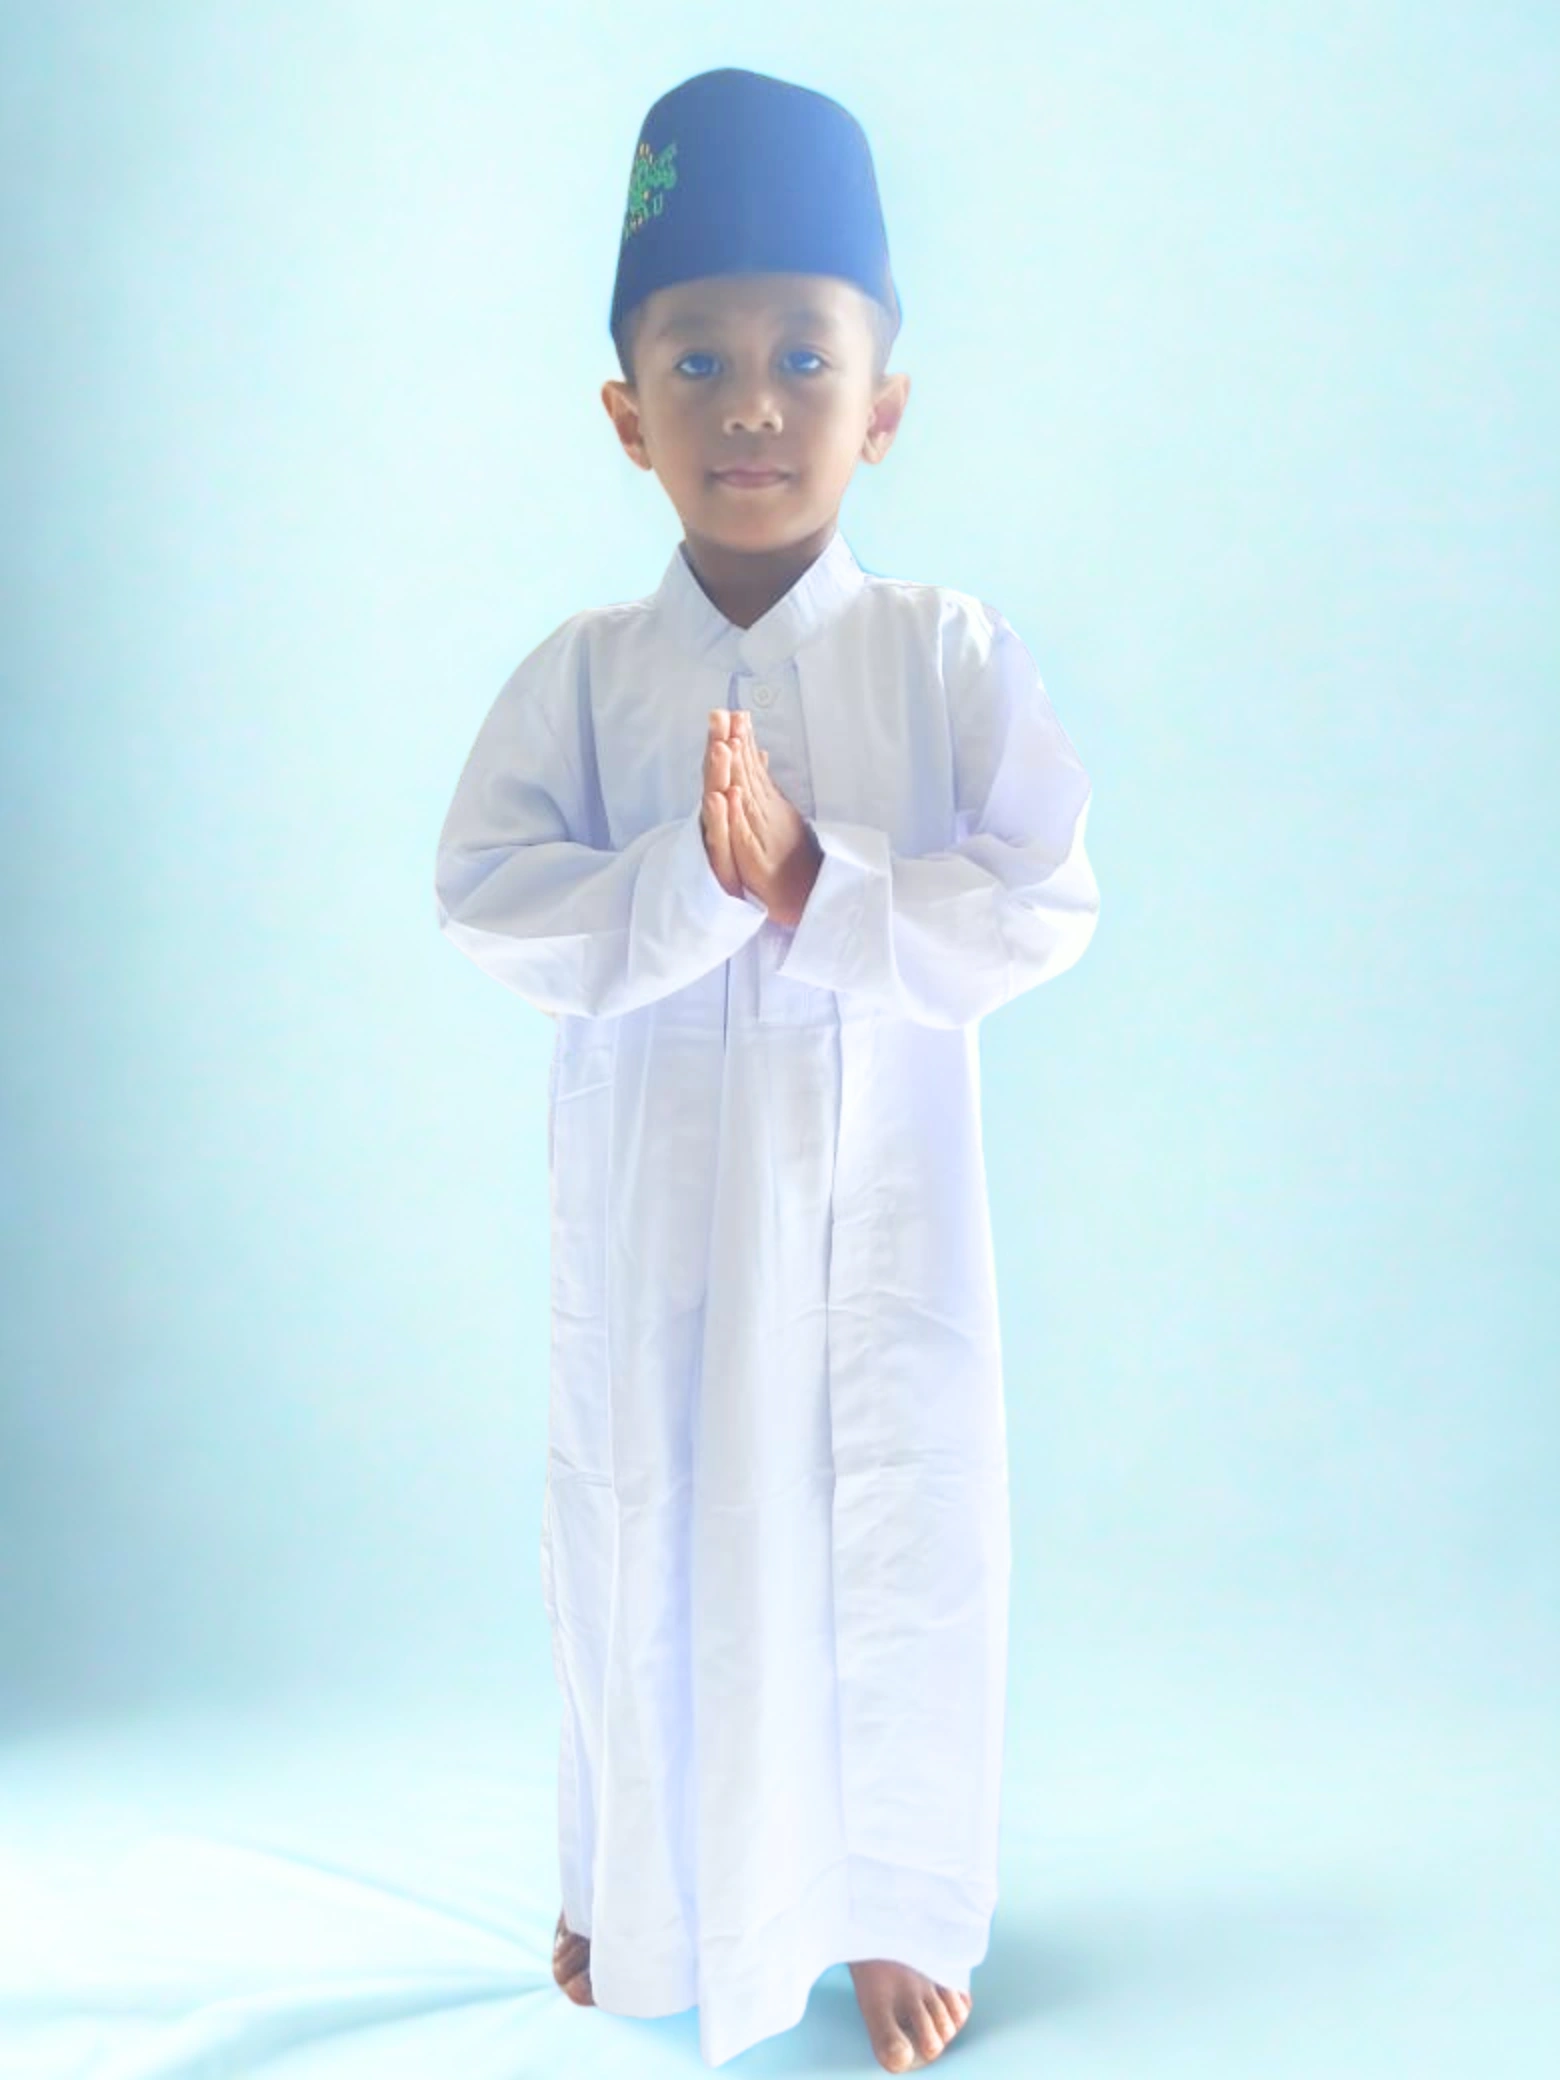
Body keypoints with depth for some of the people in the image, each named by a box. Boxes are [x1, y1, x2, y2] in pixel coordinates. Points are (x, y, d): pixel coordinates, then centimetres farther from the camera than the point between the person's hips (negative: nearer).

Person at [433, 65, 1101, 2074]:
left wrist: (819, 878, -24)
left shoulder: (950, 652, -5)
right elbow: (490, 903, -9)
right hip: (653, 1199, 1)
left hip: (880, 1188, 0)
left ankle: (890, 1908, 35)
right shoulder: (583, 672, -2)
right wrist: (694, 878, -24)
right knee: (645, 1534, 14)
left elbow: (1043, 899, -11)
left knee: (903, 1548, 9)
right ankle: (633, 1887, 41)